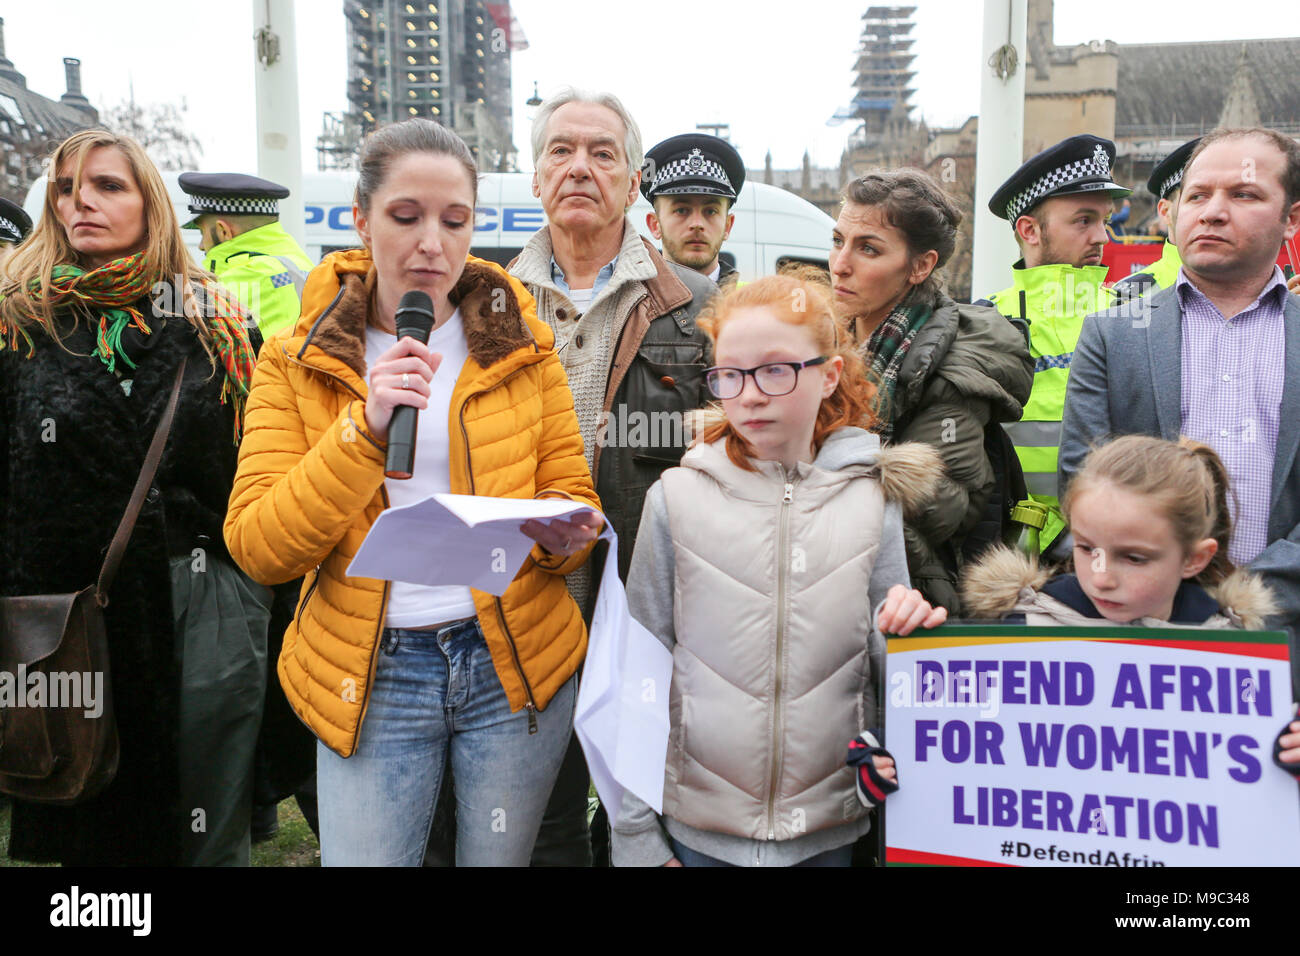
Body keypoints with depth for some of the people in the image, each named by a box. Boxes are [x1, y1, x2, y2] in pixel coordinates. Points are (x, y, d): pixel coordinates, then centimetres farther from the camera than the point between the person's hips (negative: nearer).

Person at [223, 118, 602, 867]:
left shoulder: (521, 346, 3)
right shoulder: (297, 362, 0)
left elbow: (573, 492, 5)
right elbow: (256, 548, -9)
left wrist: (561, 533, -19)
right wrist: (366, 428, -22)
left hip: (517, 659, 1)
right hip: (370, 676, -1)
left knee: (499, 858, 15)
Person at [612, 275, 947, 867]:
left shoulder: (872, 502, -4)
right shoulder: (677, 498, -8)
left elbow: (885, 670, 5)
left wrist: (906, 629, -17)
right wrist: (636, 837, -2)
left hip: (827, 830, 1)